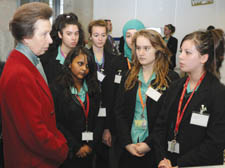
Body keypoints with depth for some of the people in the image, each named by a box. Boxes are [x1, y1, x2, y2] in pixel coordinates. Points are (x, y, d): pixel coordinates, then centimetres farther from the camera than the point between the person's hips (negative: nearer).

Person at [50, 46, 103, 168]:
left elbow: (98, 118, 2)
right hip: (67, 152, -4)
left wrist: (91, 145, -8)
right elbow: (56, 123, -12)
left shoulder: (93, 89, 6)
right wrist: (76, 147, -12)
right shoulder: (57, 88, -8)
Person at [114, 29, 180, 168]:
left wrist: (149, 144, -14)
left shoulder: (172, 79, -5)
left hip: (155, 150, -3)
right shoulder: (129, 78, 6)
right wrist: (127, 143, -8)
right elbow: (119, 112, 2)